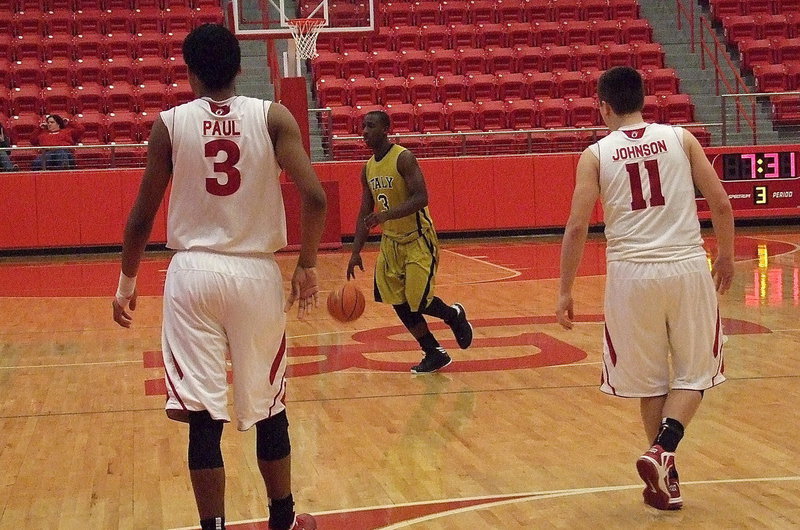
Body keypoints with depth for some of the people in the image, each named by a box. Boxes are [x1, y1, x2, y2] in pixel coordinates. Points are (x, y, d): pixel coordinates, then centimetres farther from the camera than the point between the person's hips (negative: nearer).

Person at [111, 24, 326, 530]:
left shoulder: (169, 124, 1)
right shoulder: (273, 117, -1)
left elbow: (142, 215, 4)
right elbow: (315, 198, -11)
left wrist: (127, 282, 16)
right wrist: (308, 266, 2)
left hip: (194, 272, -1)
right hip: (256, 272, 1)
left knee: (204, 418, 1)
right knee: (269, 409, 16)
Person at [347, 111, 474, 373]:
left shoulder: (404, 158, -18)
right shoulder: (368, 169, 6)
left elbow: (421, 198, -26)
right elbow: (365, 213, 11)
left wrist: (386, 215, -37)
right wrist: (356, 252, 5)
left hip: (418, 239, -7)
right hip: (391, 241, 8)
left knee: (418, 300, -9)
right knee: (399, 303, 5)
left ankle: (455, 316, 23)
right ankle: (434, 354, 17)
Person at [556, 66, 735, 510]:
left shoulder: (595, 154, 4)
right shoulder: (680, 138, 6)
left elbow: (576, 228, -3)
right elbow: (720, 204, 3)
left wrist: (565, 292, 5)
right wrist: (726, 256, 19)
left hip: (631, 273, 0)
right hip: (688, 268, 0)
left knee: (650, 381, 16)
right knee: (693, 376, 15)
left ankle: (665, 479, 19)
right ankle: (662, 450, -8)